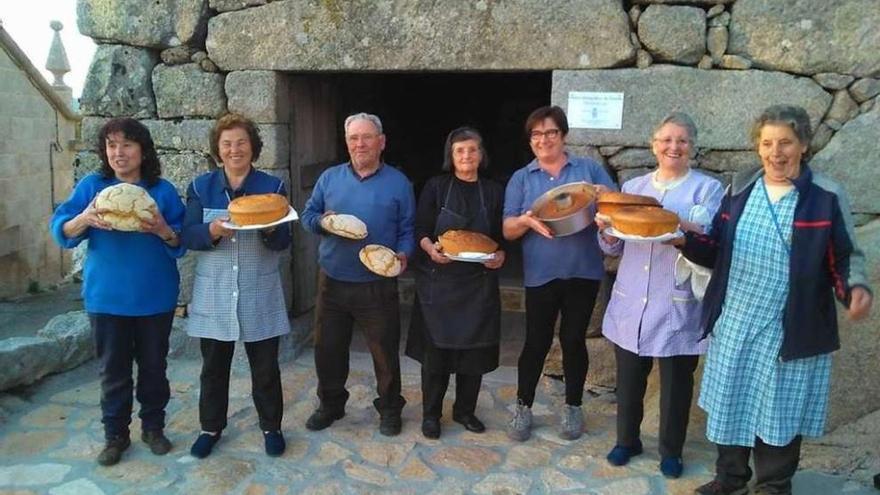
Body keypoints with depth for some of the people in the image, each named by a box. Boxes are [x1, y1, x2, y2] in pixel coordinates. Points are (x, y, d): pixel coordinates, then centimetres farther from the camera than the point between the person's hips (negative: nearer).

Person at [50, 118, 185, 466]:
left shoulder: (163, 190, -1)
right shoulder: (91, 186, 0)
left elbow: (181, 243, -1)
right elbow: (61, 231, -3)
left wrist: (163, 231, -23)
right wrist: (84, 219, -23)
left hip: (155, 296, 0)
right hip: (106, 296, 0)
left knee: (154, 366, 11)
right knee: (113, 370, 9)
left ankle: (153, 428, 28)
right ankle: (115, 435, 23)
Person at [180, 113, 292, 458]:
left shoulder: (272, 187, 0)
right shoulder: (201, 187, 2)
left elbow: (284, 242, -4)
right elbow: (188, 236, -3)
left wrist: (269, 229, -26)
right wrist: (212, 231, -24)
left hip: (260, 294, -1)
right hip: (214, 294, 1)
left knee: (265, 366, 9)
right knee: (213, 366, 11)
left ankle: (271, 426, 26)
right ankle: (211, 427, 29)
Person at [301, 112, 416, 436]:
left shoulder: (398, 183, -1)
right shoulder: (329, 178, 5)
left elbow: (407, 230, 1)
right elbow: (307, 215, 10)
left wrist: (402, 254, -18)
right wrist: (322, 222, -12)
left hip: (378, 286, -2)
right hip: (332, 282, 3)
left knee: (385, 352, 7)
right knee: (327, 349, 14)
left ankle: (389, 409, 29)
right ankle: (330, 404, 35)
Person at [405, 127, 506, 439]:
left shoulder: (493, 192, 7)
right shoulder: (436, 187, 1)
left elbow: (502, 236, 9)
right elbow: (420, 229, -1)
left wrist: (500, 256, -11)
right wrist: (431, 249, -20)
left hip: (479, 283, 2)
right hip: (439, 280, -2)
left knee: (475, 349, 7)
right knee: (436, 348, 3)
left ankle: (465, 410, 26)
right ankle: (431, 413, 19)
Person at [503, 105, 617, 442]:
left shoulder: (589, 169, 7)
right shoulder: (521, 178, 6)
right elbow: (508, 230, 1)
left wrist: (606, 196, -17)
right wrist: (526, 220, -22)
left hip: (583, 271, 1)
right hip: (541, 273, 0)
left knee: (573, 339, 10)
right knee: (536, 341, 4)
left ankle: (573, 407, 27)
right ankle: (523, 407, 21)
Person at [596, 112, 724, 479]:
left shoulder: (707, 188, -1)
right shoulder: (632, 187, 10)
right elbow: (613, 247, 11)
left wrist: (678, 224, -29)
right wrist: (607, 230, -11)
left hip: (677, 307, -3)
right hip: (631, 303, 3)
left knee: (676, 382, 9)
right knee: (629, 378, 13)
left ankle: (671, 450, 30)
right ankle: (627, 440, 34)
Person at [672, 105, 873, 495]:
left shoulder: (827, 197, -7)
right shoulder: (740, 189, 4)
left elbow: (844, 258, -3)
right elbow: (715, 252, 5)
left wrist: (857, 289, -23)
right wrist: (685, 241, -14)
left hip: (789, 332, -3)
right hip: (733, 324, 3)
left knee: (780, 413, 11)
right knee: (730, 405, 15)